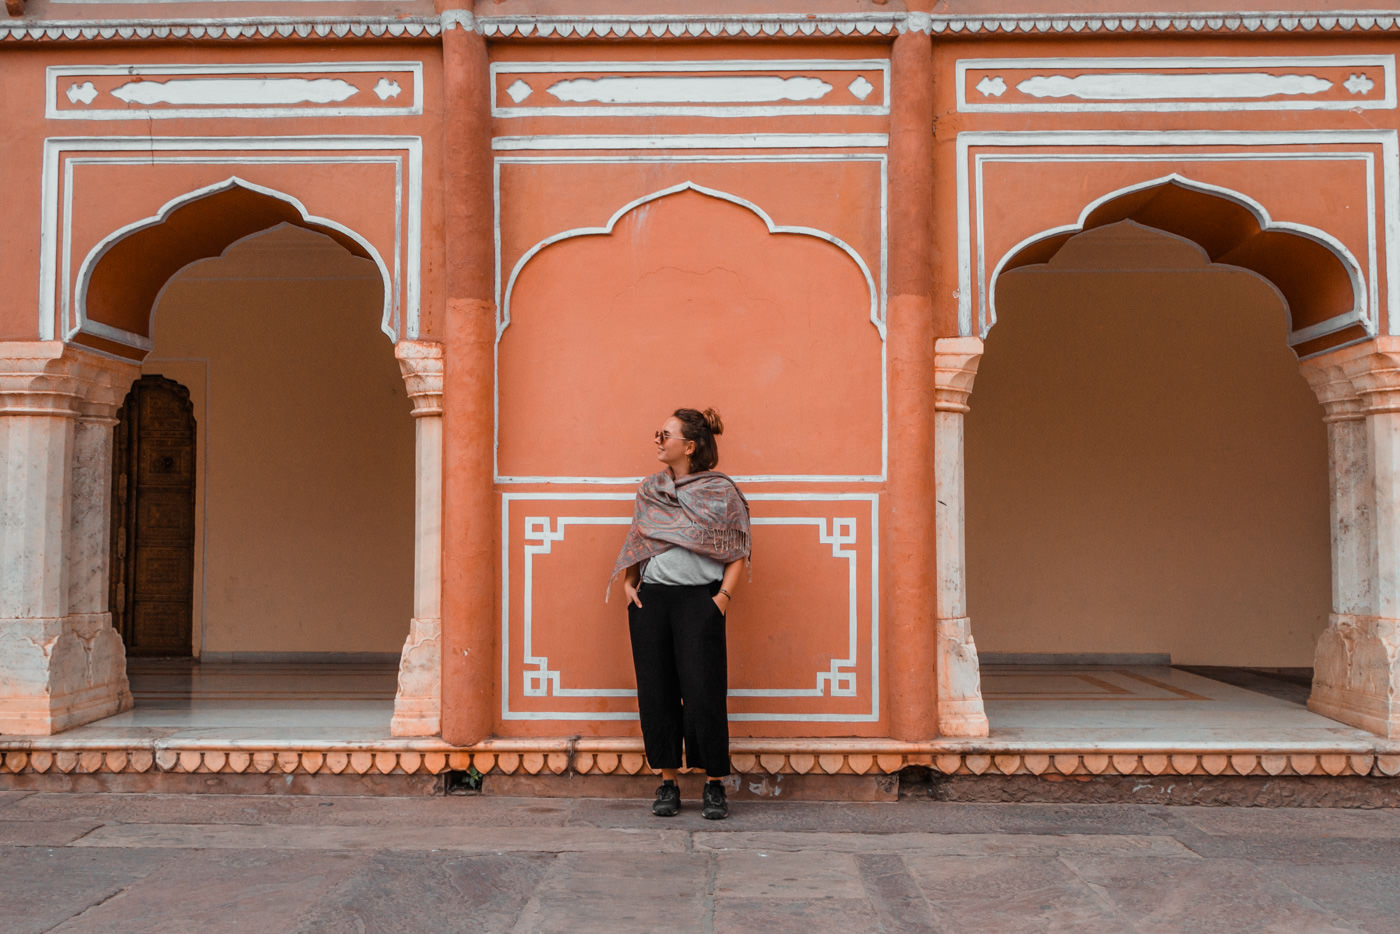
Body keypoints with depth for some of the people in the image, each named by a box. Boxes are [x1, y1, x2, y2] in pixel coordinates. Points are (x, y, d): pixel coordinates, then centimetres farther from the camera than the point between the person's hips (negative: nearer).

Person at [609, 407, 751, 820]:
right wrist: (628, 583, 6)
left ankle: (715, 786, 6)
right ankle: (667, 783, 15)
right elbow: (633, 542, 20)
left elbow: (737, 553, 1)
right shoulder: (649, 489, 14)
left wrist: (724, 596, -10)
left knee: (703, 691, -6)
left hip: (699, 600, -4)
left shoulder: (721, 491, 2)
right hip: (649, 600, 4)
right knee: (656, 691, 4)